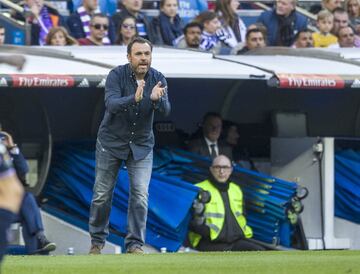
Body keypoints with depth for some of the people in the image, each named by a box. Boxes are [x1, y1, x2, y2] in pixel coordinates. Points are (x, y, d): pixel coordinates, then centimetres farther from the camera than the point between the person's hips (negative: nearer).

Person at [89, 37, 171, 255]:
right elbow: (111, 104, -31)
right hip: (112, 142, -2)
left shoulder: (158, 79, -9)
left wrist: (157, 99, -43)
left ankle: (135, 244, 0)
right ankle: (97, 241, 21)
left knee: (140, 194, -8)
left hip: (142, 145, 2)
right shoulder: (117, 75, -17)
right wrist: (134, 99, -50)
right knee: (102, 194, 3)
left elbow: (165, 110, -20)